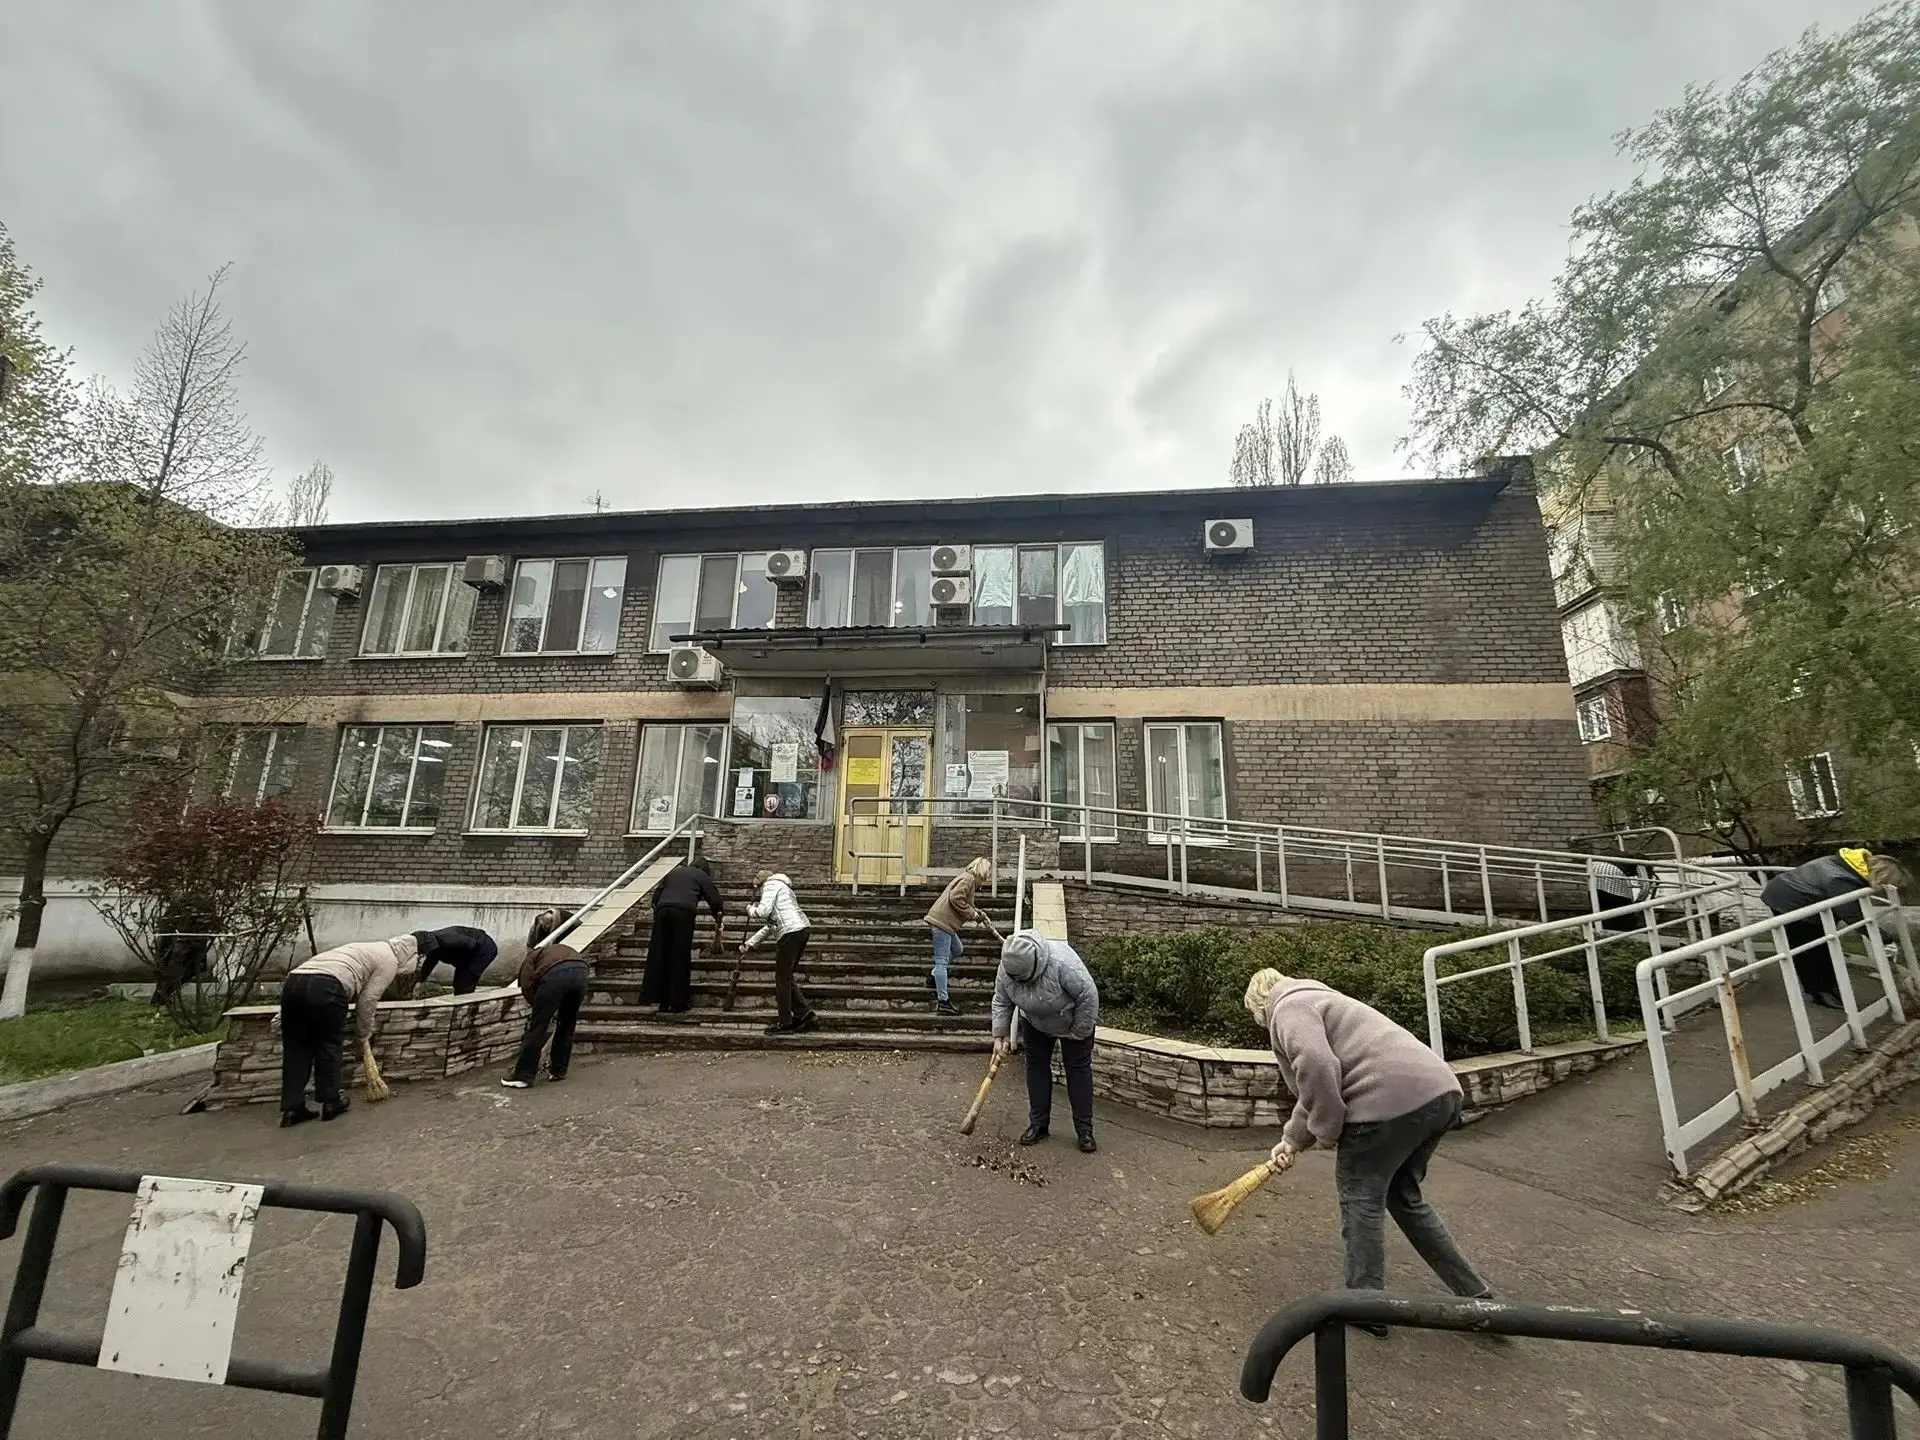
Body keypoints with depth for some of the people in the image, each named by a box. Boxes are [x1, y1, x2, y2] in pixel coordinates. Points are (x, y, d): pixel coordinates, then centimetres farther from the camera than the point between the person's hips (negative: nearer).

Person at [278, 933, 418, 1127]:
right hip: (325, 989, -7)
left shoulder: (371, 948, 33)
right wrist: (363, 1034, 18)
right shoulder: (390, 960, 9)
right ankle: (330, 1103, 18)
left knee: (295, 1049, 14)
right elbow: (368, 999, 7)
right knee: (329, 1046, 10)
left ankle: (292, 1109, 16)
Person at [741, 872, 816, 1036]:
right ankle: (805, 1014, 15)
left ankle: (785, 1024, 7)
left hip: (791, 932, -9)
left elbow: (763, 912, -15)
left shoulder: (770, 885, 0)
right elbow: (770, 925, 31)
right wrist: (749, 943, 31)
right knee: (786, 977, 17)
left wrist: (750, 910, 7)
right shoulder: (779, 886, 29)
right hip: (801, 930, 9)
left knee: (782, 979, 1)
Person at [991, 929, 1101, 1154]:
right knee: (1036, 1066, 5)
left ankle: (1084, 1129, 8)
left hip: (1073, 1021, -4)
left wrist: (1079, 1032, -21)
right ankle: (1038, 1125, 14)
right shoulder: (1007, 968, -25)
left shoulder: (1062, 962, -41)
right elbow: (1001, 1002, -11)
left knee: (1078, 1068, 0)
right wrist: (1000, 1035, -16)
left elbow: (1089, 996, -31)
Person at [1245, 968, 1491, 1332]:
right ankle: (1476, 1296, 31)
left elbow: (1317, 1069, -19)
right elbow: (1313, 1091, 34)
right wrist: (1292, 1139, 35)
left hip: (1392, 1101, -9)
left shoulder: (1289, 1007, -1)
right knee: (1404, 1196, 25)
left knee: (1360, 1199, 9)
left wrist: (1326, 1131, -4)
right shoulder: (1318, 1000, 28)